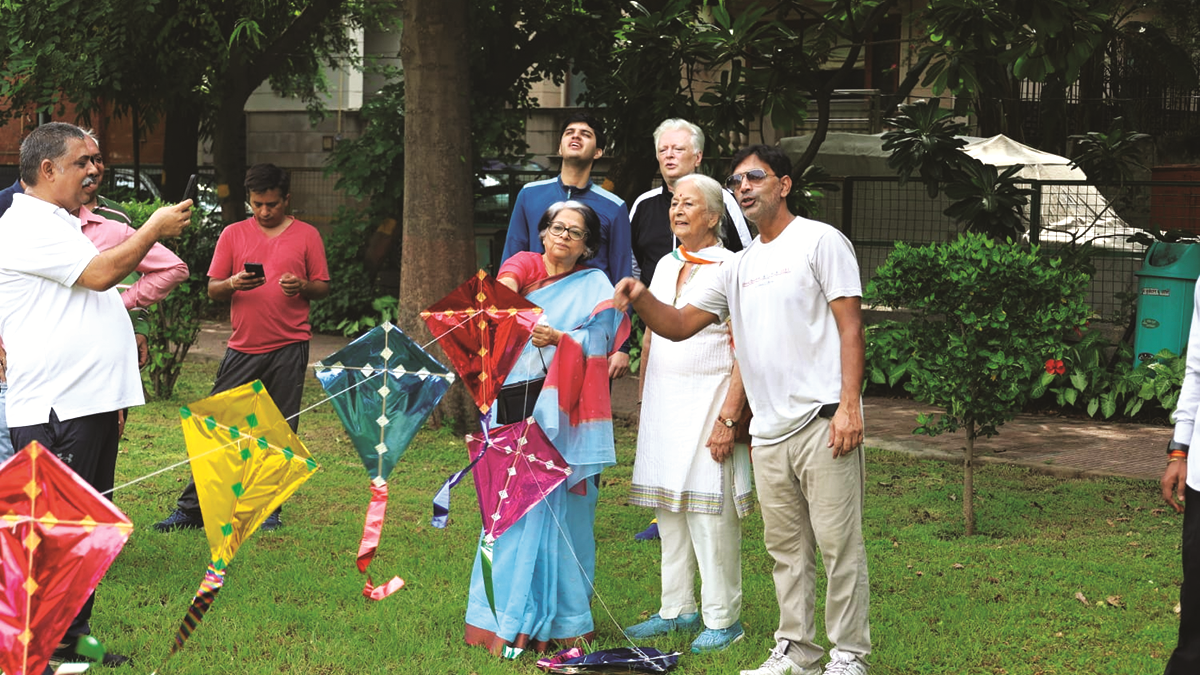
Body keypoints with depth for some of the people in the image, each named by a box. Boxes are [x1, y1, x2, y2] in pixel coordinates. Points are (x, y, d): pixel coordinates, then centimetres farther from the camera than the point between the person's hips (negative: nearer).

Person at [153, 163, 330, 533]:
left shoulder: (306, 235, 5)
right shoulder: (233, 234, 8)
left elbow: (323, 287, 7)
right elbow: (212, 290, 7)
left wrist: (302, 286, -15)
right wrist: (233, 284, -15)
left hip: (289, 347, -1)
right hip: (243, 347, 1)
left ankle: (268, 509, 11)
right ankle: (191, 509, 3)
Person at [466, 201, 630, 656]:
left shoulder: (594, 288, 10)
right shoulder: (525, 265, 13)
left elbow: (593, 350, -3)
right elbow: (509, 278, -11)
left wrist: (557, 340, -22)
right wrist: (506, 294, -34)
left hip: (562, 413, -1)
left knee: (562, 509, -3)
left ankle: (562, 619, 3)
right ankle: (507, 615, 0)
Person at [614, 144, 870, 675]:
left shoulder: (820, 241, -1)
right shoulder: (739, 267, 18)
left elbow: (850, 327, -8)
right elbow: (680, 325, 18)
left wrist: (849, 406, -16)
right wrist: (642, 299, -4)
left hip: (823, 422, -7)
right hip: (768, 431, 7)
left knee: (838, 545, -4)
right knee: (786, 549, 13)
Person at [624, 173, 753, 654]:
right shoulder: (666, 266, 15)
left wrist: (727, 419, -18)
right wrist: (643, 403, 17)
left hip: (707, 402, -7)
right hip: (662, 405, 7)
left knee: (710, 513, -6)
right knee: (668, 508, 9)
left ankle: (722, 618, 3)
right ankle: (677, 610, 18)